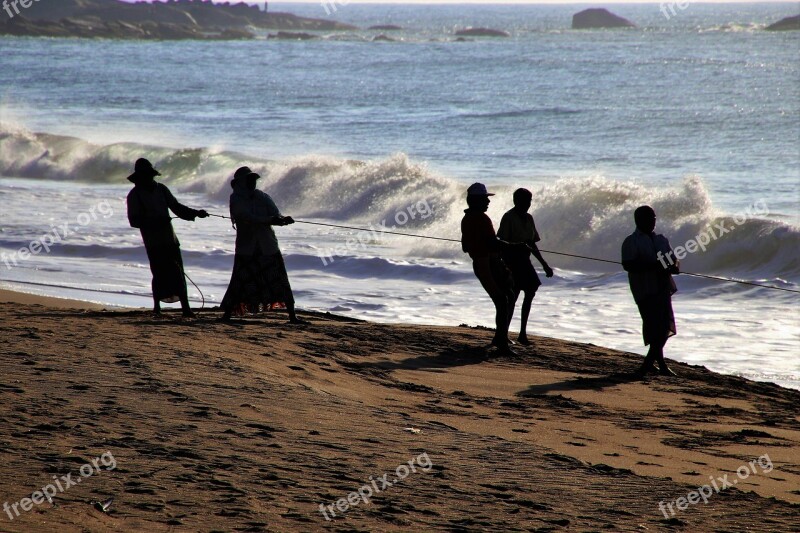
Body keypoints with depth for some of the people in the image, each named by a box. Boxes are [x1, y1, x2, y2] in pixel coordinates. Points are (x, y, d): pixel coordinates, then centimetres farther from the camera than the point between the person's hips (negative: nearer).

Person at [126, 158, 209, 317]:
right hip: (153, 242, -5)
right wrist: (154, 222, -20)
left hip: (169, 239, 5)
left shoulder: (161, 189, 15)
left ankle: (185, 307, -4)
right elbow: (134, 220, -8)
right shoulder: (135, 195, 0)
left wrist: (195, 213, 7)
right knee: (159, 274, -10)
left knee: (178, 274, -2)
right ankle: (157, 307, 1)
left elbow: (176, 207, 19)